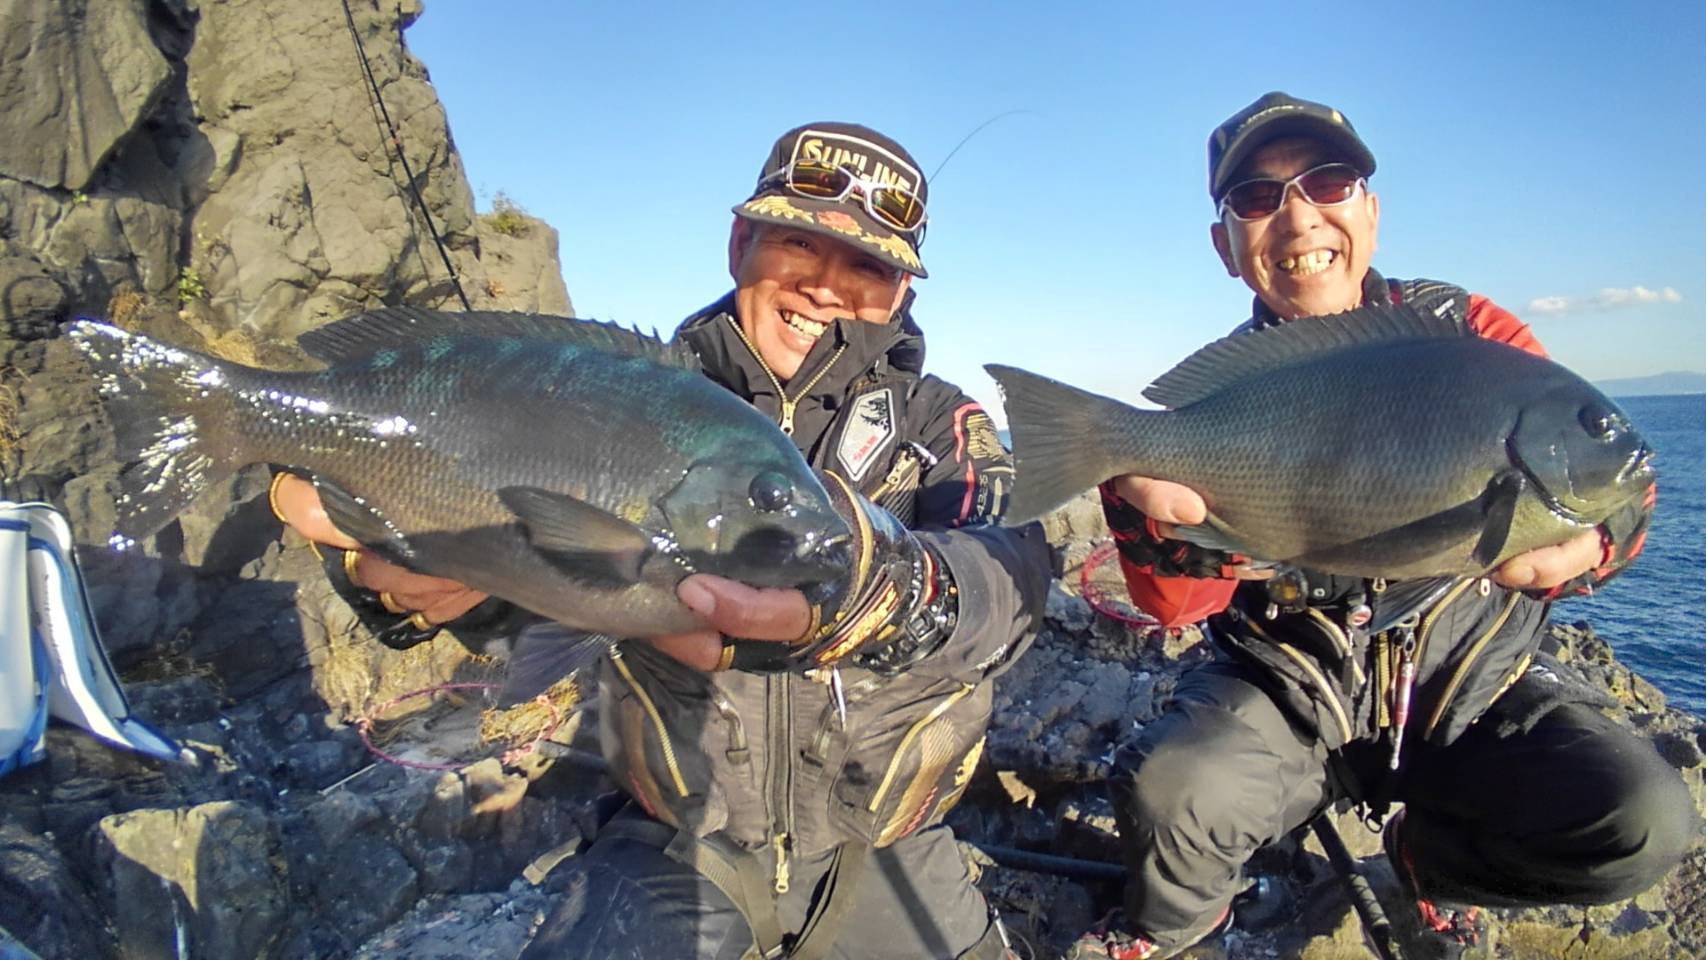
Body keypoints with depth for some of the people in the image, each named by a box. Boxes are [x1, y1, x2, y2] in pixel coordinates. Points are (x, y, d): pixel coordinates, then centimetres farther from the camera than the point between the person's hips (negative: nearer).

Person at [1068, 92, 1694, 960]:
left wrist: (1585, 542, -32)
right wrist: (1149, 497, -34)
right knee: (1164, 795, -28)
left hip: (1471, 684, 2)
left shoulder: (1465, 333, -3)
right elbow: (1177, 605, -12)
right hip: (1288, 690, -1)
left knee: (1643, 822, -22)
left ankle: (1430, 856, 13)